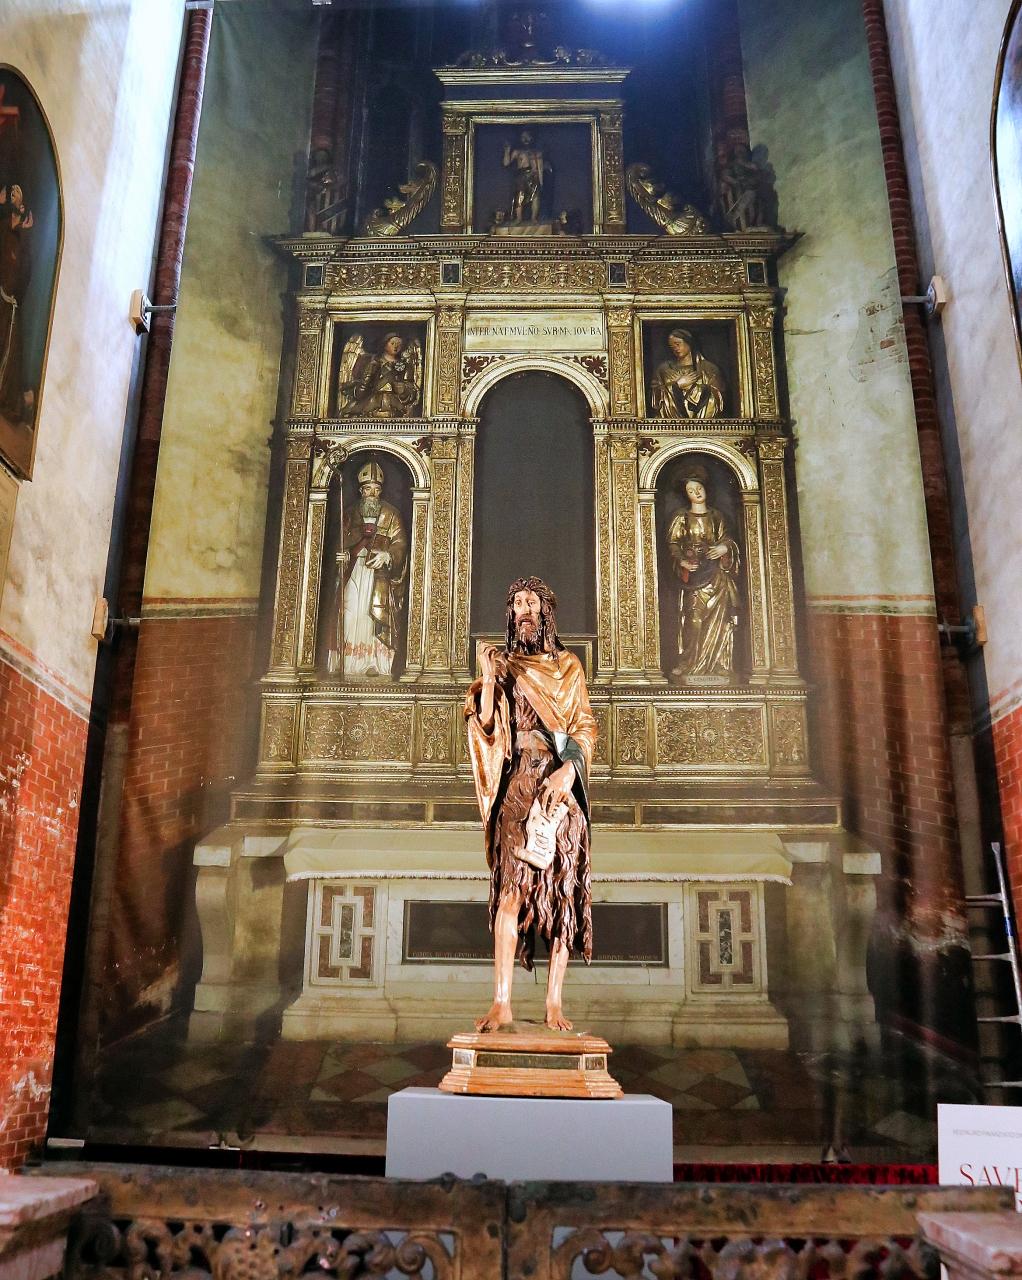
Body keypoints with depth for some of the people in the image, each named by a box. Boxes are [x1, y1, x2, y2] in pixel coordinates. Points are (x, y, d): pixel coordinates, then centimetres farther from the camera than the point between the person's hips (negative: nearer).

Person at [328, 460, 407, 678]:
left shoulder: (390, 515, 8)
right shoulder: (351, 513, 16)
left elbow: (400, 543, -2)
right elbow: (342, 543, 11)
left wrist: (387, 555, -23)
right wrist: (342, 554, -12)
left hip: (379, 575, -2)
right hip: (353, 574, 2)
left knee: (375, 618, -11)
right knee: (350, 616, -8)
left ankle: (373, 665, -11)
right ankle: (347, 666, -7)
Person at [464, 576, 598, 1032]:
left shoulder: (569, 666, 15)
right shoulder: (504, 665, 12)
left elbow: (586, 728, 7)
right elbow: (486, 725, -1)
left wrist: (569, 769, -10)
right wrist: (488, 678, -13)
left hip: (561, 785, 1)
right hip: (518, 786, -1)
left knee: (561, 890, -3)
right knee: (511, 888, -11)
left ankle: (555, 1003, 0)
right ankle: (502, 1003, -14)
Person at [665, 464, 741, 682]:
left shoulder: (716, 515, 12)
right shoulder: (682, 517, 4)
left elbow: (725, 539, 16)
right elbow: (673, 543, 2)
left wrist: (724, 548, -7)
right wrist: (681, 561, -14)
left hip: (716, 573, 3)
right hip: (694, 573, -3)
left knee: (718, 618, -2)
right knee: (695, 619, -9)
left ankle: (717, 666, 2)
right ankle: (689, 665, -5)